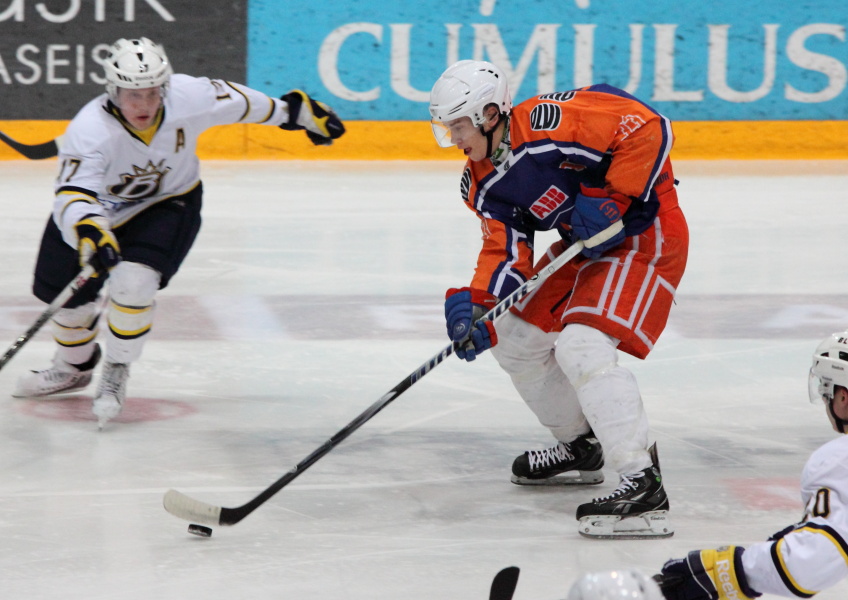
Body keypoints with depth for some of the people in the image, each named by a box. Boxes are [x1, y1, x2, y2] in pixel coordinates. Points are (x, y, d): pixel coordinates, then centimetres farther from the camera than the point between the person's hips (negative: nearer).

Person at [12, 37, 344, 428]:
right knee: (66, 292, 6)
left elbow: (236, 101, -8)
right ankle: (74, 368, 38)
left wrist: (294, 111, 5)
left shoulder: (190, 98, -29)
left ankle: (116, 372, 0)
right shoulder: (89, 130, -36)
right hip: (95, 209, 1)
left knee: (133, 282, -23)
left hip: (169, 203, 0)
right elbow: (73, 196, -46)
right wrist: (89, 230, -67)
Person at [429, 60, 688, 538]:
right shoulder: (483, 186, 2)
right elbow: (506, 254, -6)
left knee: (581, 347, -25)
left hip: (643, 233, -10)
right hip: (586, 246, 10)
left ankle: (643, 485, -27)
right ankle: (581, 448, 34)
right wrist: (477, 305, -24)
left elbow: (649, 129, -28)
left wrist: (612, 199, -27)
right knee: (515, 336, 15)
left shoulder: (550, 122, -25)